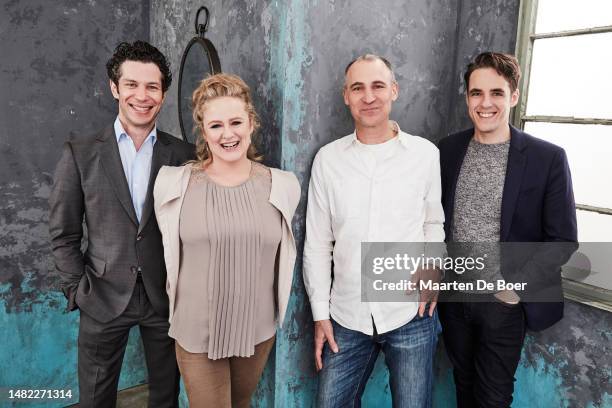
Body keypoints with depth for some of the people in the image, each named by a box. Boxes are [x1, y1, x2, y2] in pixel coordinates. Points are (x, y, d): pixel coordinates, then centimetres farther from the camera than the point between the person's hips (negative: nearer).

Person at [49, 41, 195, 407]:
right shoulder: (80, 153, -3)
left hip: (167, 298, 1)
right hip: (103, 300, 0)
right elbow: (64, 234, 1)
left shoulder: (184, 155, -3)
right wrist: (78, 291, -2)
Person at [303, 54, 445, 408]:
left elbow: (434, 223, 10)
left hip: (411, 314, -1)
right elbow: (317, 243, 3)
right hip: (346, 317, 1)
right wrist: (321, 314, 3)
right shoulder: (328, 158, -2)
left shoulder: (426, 153, -3)